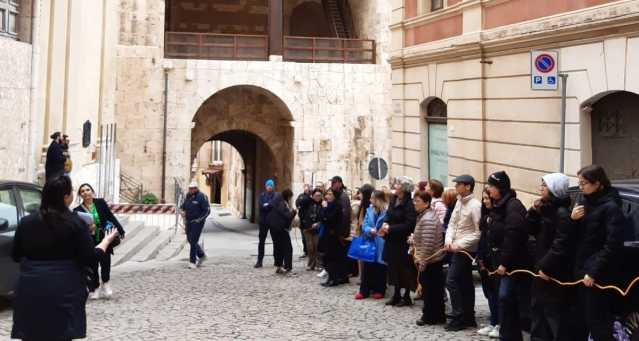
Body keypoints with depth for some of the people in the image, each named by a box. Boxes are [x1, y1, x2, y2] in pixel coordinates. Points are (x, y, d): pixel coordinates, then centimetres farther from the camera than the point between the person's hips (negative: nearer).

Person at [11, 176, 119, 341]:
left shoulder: (26, 222, 4)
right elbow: (90, 259, -7)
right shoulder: (75, 224, -8)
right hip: (64, 291, -3)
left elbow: (15, 256, 13)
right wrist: (107, 240, 8)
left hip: (30, 291, 3)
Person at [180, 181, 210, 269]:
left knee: (193, 241, -10)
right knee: (190, 240, 13)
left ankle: (192, 262, -4)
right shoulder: (188, 196, 8)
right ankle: (201, 255, 31)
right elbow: (183, 206, 22)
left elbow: (207, 210, -13)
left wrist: (199, 219, -17)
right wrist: (183, 212, 2)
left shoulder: (201, 197, -13)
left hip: (197, 222, -7)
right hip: (188, 222, 7)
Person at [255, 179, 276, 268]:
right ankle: (259, 261, 7)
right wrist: (270, 206, -16)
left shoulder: (276, 195, 2)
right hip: (263, 221, 1)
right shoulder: (262, 195, 6)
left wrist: (266, 205, -14)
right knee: (261, 241, 3)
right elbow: (261, 206, -8)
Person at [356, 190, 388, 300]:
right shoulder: (370, 210, 7)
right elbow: (364, 225, 3)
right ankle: (364, 290, 12)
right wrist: (370, 230, -16)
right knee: (367, 266, 6)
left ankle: (379, 290, 18)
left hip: (381, 244, -5)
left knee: (380, 267, 6)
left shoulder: (387, 211, -12)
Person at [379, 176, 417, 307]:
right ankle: (397, 295, 22)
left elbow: (409, 224, -21)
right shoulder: (394, 199, 7)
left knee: (405, 268, 3)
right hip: (392, 240, 7)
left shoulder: (409, 203, -16)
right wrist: (386, 223, -6)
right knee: (394, 267, 12)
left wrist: (391, 228, -18)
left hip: (403, 241, -7)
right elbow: (389, 214, 15)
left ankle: (407, 297, 15)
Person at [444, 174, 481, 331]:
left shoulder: (475, 205, -16)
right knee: (465, 283, 12)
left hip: (465, 249, -8)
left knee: (451, 281, -9)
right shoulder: (459, 202, 9)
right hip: (457, 248, 8)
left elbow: (479, 233, -18)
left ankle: (458, 318, -2)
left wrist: (460, 244, -20)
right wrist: (449, 240, -6)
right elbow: (452, 224, 12)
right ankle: (469, 318, 20)